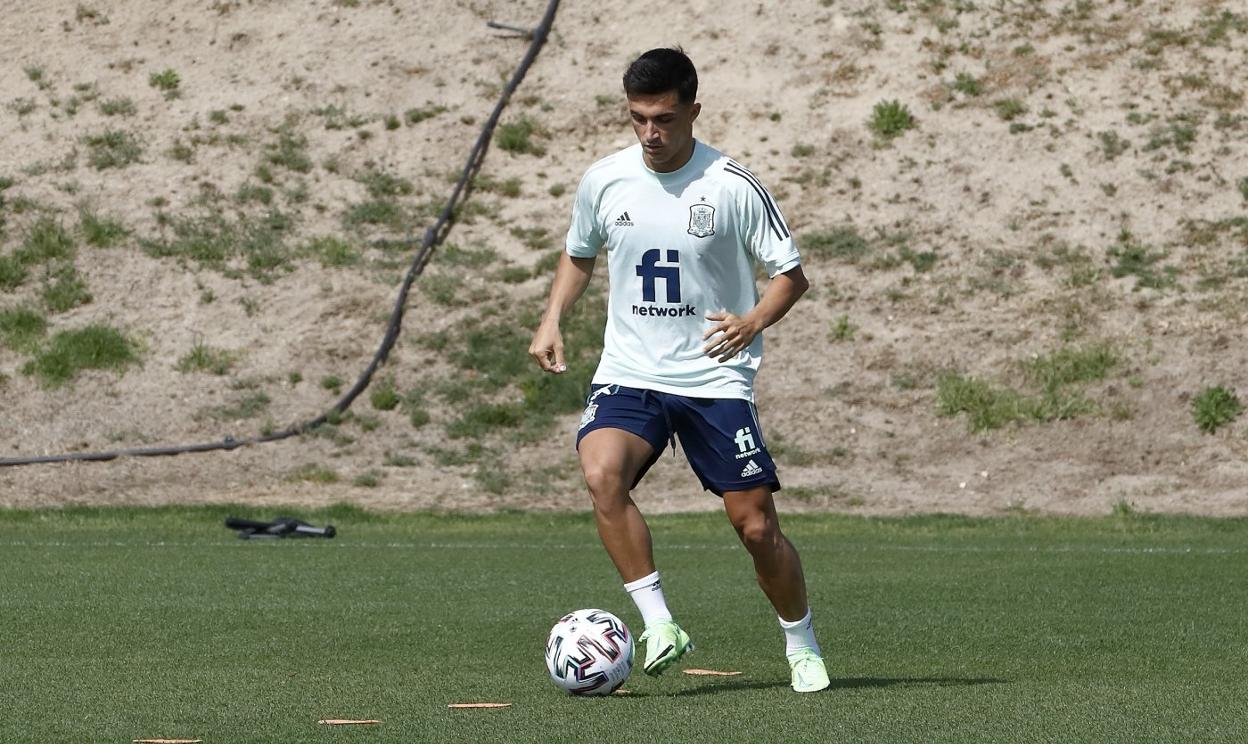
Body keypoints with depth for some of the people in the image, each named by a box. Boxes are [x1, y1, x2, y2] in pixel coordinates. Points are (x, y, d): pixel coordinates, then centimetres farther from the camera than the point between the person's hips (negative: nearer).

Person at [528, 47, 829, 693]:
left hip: (715, 379, -2)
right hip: (629, 374, 2)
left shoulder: (731, 185, -9)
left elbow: (790, 273, -2)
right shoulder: (604, 180, 1)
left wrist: (753, 321, -21)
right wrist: (551, 320, 6)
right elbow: (579, 255, 21)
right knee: (601, 475, -28)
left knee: (756, 526, -3)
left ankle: (803, 649, 22)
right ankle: (660, 626, -22)